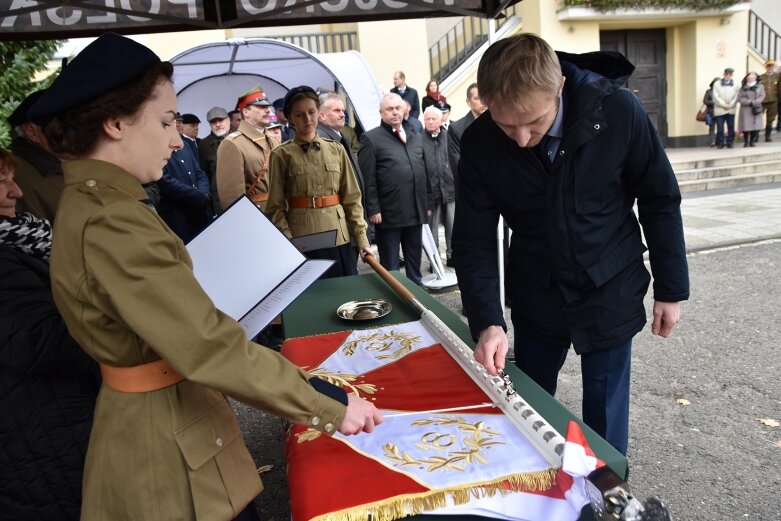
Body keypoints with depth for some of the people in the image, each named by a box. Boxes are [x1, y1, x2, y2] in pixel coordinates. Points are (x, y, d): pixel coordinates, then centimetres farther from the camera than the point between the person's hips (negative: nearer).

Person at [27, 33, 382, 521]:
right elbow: (210, 348, -30)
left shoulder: (89, 202, 7)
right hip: (169, 447, -9)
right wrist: (330, 405, -23)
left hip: (163, 423, 9)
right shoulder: (110, 223, -26)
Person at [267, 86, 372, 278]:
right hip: (302, 242, -2)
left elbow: (351, 198, 8)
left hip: (340, 238, 3)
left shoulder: (336, 149, 8)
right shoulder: (282, 155, 0)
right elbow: (276, 207, -2)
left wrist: (362, 238, 2)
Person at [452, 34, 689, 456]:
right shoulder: (479, 145, -16)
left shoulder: (618, 112, -19)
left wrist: (671, 289, -1)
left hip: (609, 295, -2)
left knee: (604, 421, 10)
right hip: (535, 301, 2)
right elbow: (473, 243, -13)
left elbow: (660, 202, -7)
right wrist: (487, 322, -25)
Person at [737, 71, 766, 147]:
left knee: (755, 125, -4)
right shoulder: (743, 87, 6)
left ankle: (752, 141, 4)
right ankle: (746, 142, 2)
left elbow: (762, 96, 1)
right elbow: (739, 98, -2)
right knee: (746, 125, -7)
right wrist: (749, 102, -14)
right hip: (745, 109, -1)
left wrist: (754, 102, -15)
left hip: (756, 109, 1)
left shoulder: (760, 86, 9)